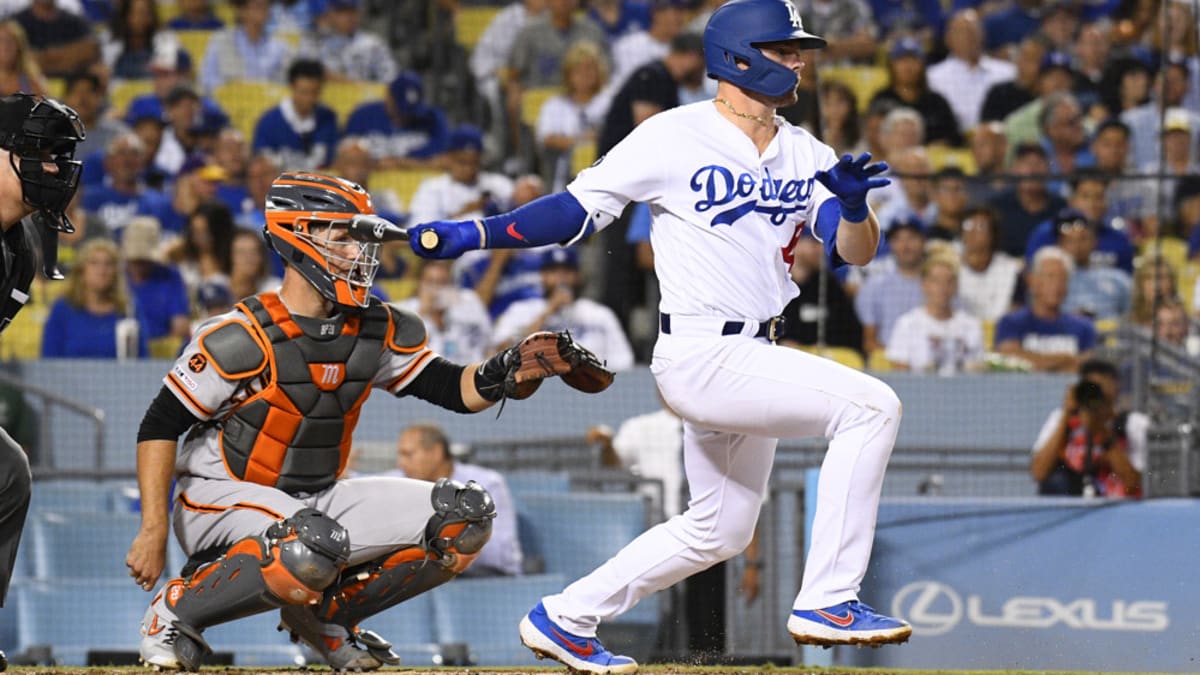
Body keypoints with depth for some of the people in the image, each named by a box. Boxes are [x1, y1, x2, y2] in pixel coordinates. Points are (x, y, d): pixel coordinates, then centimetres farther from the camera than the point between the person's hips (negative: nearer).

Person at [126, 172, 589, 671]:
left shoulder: (378, 331, 0)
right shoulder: (241, 339, -17)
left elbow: (457, 391, 1)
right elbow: (159, 427, -13)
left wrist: (508, 368, -22)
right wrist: (153, 531, -18)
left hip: (316, 500, 7)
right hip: (220, 499, -7)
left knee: (465, 518, -8)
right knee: (314, 548, -40)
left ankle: (324, 612, 4)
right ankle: (176, 609, -16)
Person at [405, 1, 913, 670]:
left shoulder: (806, 155, 9)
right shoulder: (675, 137, -9)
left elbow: (855, 251, -1)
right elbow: (578, 209, -6)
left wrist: (853, 204, -23)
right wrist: (473, 233, -15)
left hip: (753, 359, 8)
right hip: (701, 356, -8)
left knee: (719, 532, 19)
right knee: (870, 406, -23)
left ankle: (564, 619, 31)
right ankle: (826, 601, -23)